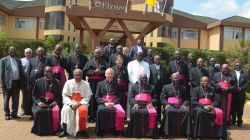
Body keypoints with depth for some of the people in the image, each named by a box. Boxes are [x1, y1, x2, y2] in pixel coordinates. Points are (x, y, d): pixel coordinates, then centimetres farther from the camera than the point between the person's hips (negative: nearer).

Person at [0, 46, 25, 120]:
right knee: (6, 99, 5)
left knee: (16, 100, 8)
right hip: (8, 83, -4)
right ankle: (7, 114, 16)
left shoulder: (18, 60, 14)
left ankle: (14, 113, 19)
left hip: (17, 82, 4)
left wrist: (22, 83, 6)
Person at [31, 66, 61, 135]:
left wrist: (55, 102, -11)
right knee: (38, 111, -30)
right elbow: (34, 94, 9)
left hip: (52, 103, 0)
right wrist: (38, 102, -9)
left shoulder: (57, 82, 9)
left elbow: (59, 95, 8)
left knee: (56, 111, -30)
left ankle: (53, 130, -10)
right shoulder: (38, 81, 9)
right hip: (41, 103, 0)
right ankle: (40, 130, -10)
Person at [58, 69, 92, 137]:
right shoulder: (68, 83, 3)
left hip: (81, 103, -1)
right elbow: (65, 96, 0)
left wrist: (79, 104, -17)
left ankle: (83, 130, -14)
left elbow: (87, 97, -2)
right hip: (70, 102, 1)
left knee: (83, 110, -32)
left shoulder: (86, 84, 2)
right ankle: (65, 130, -18)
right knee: (65, 110, -30)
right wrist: (71, 104, -15)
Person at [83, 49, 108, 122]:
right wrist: (94, 72, -7)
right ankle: (91, 116, 1)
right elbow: (85, 71, 3)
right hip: (92, 82, -1)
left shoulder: (104, 62, 17)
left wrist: (101, 72, -8)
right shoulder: (89, 62, 13)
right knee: (92, 99, -5)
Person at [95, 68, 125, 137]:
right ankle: (100, 131, -17)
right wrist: (105, 103, -8)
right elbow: (97, 97, 9)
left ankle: (117, 130, -13)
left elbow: (119, 97, 9)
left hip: (114, 103, 0)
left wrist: (113, 103, -10)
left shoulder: (116, 84, 15)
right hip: (103, 103, 0)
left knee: (121, 112, -32)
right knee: (100, 111, -34)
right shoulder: (100, 84, 15)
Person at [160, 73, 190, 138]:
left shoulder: (183, 88, 20)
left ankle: (187, 133, -24)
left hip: (180, 106, 2)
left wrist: (184, 105, -7)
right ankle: (167, 133, -31)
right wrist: (167, 104, -12)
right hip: (170, 105, -2)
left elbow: (186, 99, 14)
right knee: (168, 111, -35)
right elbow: (162, 98, 6)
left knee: (186, 111, -29)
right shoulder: (166, 87, 14)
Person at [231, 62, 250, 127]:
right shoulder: (231, 73, 5)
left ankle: (239, 121, 15)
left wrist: (241, 88, -10)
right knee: (233, 107, 5)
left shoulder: (245, 73, 7)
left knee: (240, 108, 4)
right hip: (233, 93, 0)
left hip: (241, 93, 0)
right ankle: (233, 121, 18)